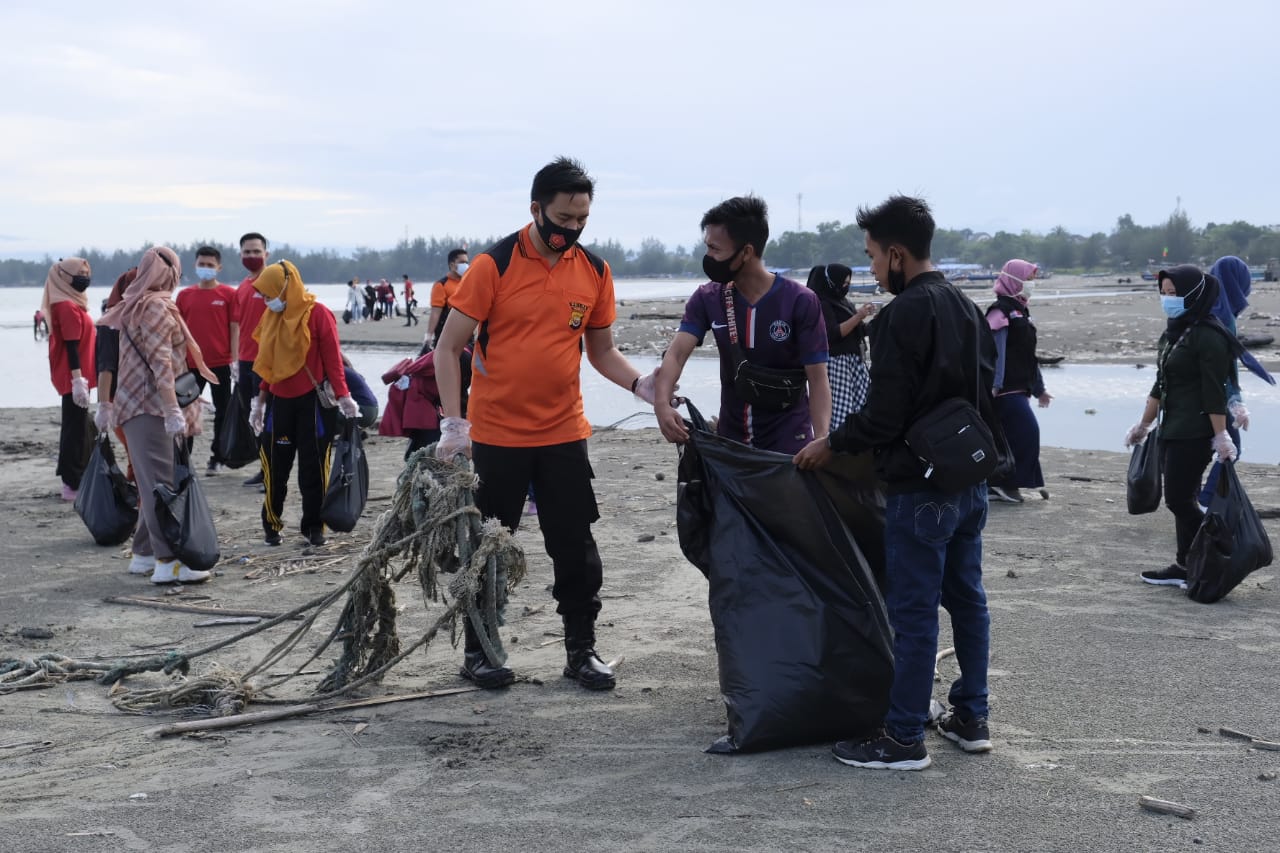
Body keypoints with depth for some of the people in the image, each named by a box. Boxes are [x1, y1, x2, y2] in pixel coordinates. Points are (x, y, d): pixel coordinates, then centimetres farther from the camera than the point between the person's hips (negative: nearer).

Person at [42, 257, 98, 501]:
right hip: (74, 378, -10)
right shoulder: (68, 307, -15)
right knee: (75, 429, -7)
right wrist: (78, 380, -24)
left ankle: (76, 480, 23)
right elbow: (71, 347, -21)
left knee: (78, 428, 15)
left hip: (73, 377, 10)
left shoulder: (68, 304, 14)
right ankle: (73, 485, -5)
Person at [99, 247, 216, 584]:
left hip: (141, 405, 10)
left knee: (153, 483, 14)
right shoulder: (156, 307, -12)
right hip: (149, 407, -10)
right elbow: (160, 362, -19)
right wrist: (173, 410, -22)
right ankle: (168, 562, -14)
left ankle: (144, 553, 19)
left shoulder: (137, 305, 19)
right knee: (161, 483, -12)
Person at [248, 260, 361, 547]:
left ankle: (314, 525, 13)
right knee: (275, 465, 5)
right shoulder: (271, 317, 9)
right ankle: (272, 523, 17)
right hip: (279, 401, 5)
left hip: (313, 400, -5)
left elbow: (332, 357, -9)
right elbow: (268, 363, 16)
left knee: (314, 466, 3)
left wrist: (343, 396, -12)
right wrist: (261, 400, 19)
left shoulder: (317, 314, -9)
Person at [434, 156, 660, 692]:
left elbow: (601, 351, 12)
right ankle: (478, 651, 22)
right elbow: (448, 348, -7)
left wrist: (640, 385, -7)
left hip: (564, 432, 3)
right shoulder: (494, 265, -10)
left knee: (575, 545, 6)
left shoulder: (594, 272, 3)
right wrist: (453, 422, -15)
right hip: (496, 435, -3)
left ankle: (581, 649, 19)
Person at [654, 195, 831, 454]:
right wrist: (662, 403, -34)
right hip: (730, 437, 4)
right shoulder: (707, 299, -1)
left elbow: (817, 377, -13)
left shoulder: (800, 302, -12)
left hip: (788, 441, -4)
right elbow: (677, 352, -13)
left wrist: (821, 441, -29)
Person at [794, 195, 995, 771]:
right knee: (966, 598, 16)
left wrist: (831, 445, -4)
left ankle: (904, 738, 3)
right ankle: (971, 719, 26)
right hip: (971, 480, 9)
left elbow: (884, 414, -19)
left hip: (919, 487, -9)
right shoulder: (967, 308, 11)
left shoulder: (902, 315, -17)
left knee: (913, 610, -3)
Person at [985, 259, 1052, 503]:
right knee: (1027, 431, -13)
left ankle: (995, 484, 14)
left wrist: (1039, 388, 27)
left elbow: (1029, 355, 26)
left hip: (1019, 388, 10)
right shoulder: (1001, 310, -10)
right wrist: (994, 384, -27)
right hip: (1007, 388, -10)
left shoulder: (1020, 310, 21)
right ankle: (1008, 483, -8)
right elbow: (996, 351, -20)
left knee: (1008, 436, 9)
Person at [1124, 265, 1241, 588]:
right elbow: (1160, 384, 19)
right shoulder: (1174, 332, 13)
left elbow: (1215, 392, -19)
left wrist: (1221, 436, -21)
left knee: (1179, 499, -7)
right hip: (1173, 429, 9)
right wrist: (1144, 424, 22)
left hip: (1195, 433, -9)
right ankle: (1185, 567, 17)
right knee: (1181, 499, 11)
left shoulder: (1208, 336, -15)